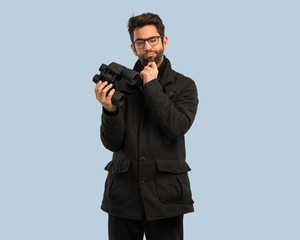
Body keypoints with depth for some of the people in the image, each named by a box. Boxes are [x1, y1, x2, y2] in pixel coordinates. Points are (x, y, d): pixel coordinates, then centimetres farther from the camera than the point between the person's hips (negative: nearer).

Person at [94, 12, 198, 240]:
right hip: (124, 196, 1)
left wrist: (152, 85, -10)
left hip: (165, 196, -1)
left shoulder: (184, 86, 4)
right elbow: (112, 143, 1)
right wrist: (110, 110, -18)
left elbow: (177, 128, -13)